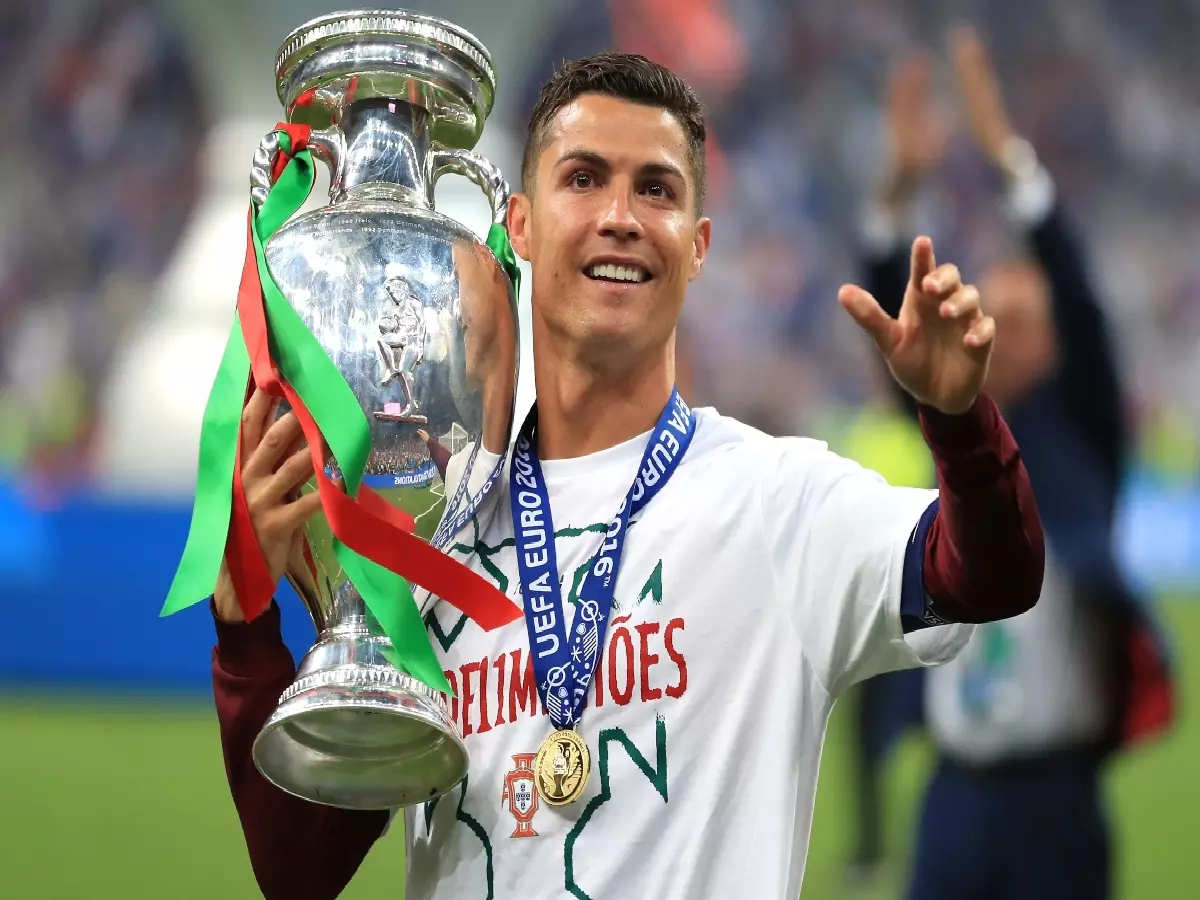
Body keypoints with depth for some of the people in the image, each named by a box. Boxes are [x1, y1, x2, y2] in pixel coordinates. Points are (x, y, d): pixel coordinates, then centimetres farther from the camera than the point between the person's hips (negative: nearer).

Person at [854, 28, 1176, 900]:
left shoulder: (1080, 447, -1)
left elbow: (1082, 308, -14)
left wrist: (1009, 151, -21)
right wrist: (901, 186, -15)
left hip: (1051, 796, -4)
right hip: (956, 789, 4)